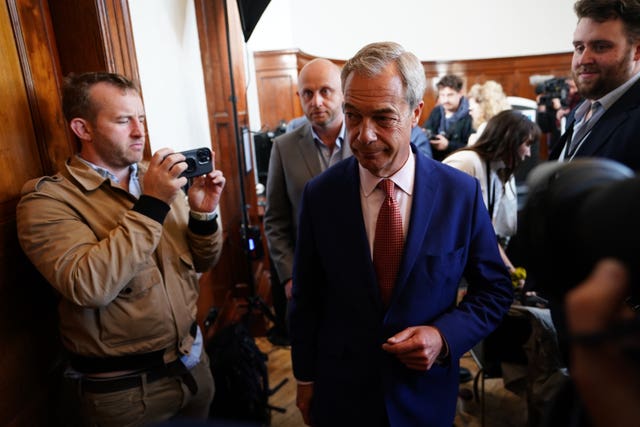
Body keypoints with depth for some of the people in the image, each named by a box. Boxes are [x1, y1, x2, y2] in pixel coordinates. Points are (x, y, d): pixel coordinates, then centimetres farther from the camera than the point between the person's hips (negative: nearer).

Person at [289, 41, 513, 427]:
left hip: (427, 394, 0)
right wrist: (305, 379, 4)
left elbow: (495, 289, -2)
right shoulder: (320, 194, -12)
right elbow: (307, 298, -3)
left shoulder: (462, 192, -13)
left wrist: (445, 336, -17)